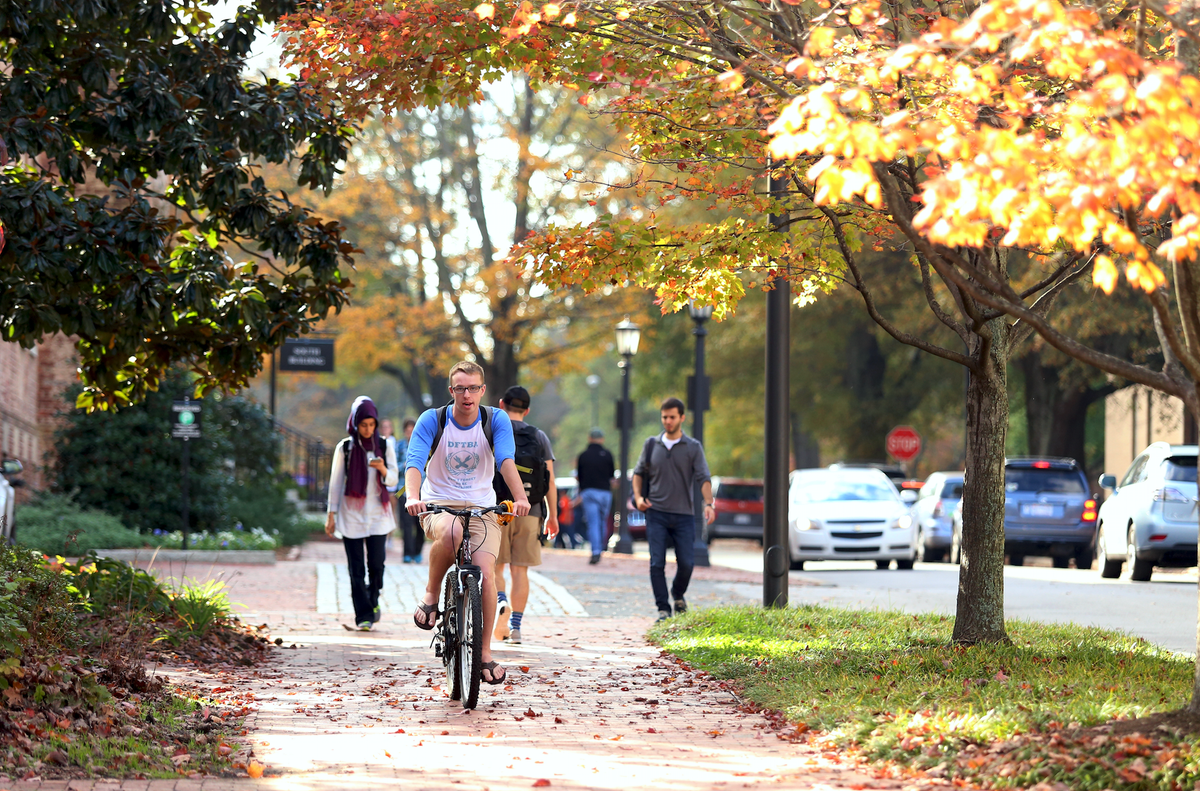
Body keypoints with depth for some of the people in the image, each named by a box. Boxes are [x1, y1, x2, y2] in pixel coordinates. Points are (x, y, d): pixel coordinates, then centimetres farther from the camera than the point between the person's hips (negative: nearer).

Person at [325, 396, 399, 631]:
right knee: (356, 569, -3)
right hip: (352, 514, -1)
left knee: (376, 563, -7)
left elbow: (393, 479, 5)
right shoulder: (345, 448, 1)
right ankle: (363, 615, 1)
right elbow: (336, 482, 4)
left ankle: (373, 600, 20)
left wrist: (383, 469, -18)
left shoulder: (385, 446, 5)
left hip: (378, 514, 1)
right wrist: (331, 515, 2)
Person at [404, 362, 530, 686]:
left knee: (485, 571, -19)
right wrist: (413, 496, -39)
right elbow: (414, 461, -19)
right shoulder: (432, 420, -6)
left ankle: (485, 652, -5)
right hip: (438, 505, -2)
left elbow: (506, 459, -19)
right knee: (451, 532, -38)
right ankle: (431, 594, -12)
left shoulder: (496, 420, -3)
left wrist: (520, 497, -36)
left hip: (481, 507, 2)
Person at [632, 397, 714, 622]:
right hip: (656, 513, 1)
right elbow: (639, 472, 19)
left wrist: (708, 504, -20)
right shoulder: (651, 445, 10)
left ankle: (678, 594, 27)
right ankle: (663, 609, -2)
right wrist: (638, 497, 1)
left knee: (686, 562, -3)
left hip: (683, 515, -1)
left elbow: (703, 477, -4)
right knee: (657, 563, -8)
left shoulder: (693, 448, 4)